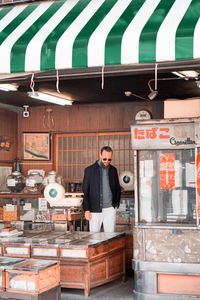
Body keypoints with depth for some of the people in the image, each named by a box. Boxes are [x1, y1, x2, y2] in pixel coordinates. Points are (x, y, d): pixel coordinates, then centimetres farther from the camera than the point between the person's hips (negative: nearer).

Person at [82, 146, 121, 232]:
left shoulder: (113, 170, 8)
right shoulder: (89, 170, -3)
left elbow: (118, 189, 19)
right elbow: (85, 191, -2)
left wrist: (116, 203, 8)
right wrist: (86, 210, -7)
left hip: (110, 209, 3)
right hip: (95, 210, -3)